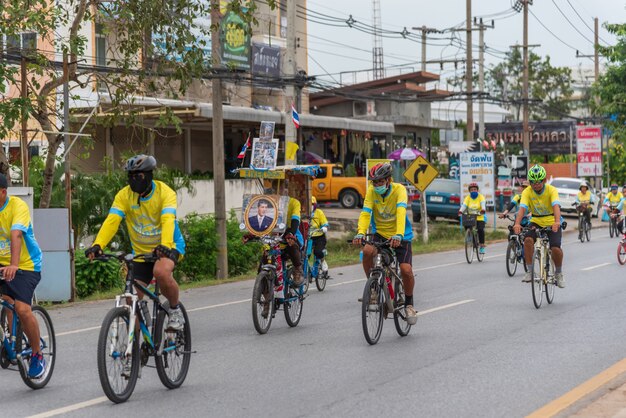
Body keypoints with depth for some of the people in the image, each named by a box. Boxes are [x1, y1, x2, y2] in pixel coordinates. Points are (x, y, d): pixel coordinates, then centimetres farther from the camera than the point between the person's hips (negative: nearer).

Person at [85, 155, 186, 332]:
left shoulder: (165, 192, -18)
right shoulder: (124, 195, -10)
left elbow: (168, 220, -33)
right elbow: (111, 221, -22)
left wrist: (164, 246, -52)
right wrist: (97, 245, -40)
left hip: (167, 246, -4)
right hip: (141, 251, 4)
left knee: (161, 272, -35)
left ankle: (175, 311, -10)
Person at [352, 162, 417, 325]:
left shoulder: (399, 189, -19)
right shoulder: (371, 191, -10)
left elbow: (401, 212, -34)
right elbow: (365, 212, -21)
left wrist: (398, 235, -50)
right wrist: (360, 233, -40)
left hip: (400, 236, -2)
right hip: (380, 233, 2)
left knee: (406, 270, -16)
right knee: (367, 251, -30)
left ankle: (409, 304, 11)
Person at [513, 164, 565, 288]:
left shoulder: (551, 190, -18)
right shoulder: (527, 192, -13)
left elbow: (556, 206, -34)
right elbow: (522, 208, -27)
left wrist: (557, 221, -53)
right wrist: (517, 223, -46)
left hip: (552, 223, -2)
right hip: (536, 222, 2)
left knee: (555, 248, -21)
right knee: (528, 240, -28)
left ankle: (559, 273, 7)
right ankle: (529, 271, -17)